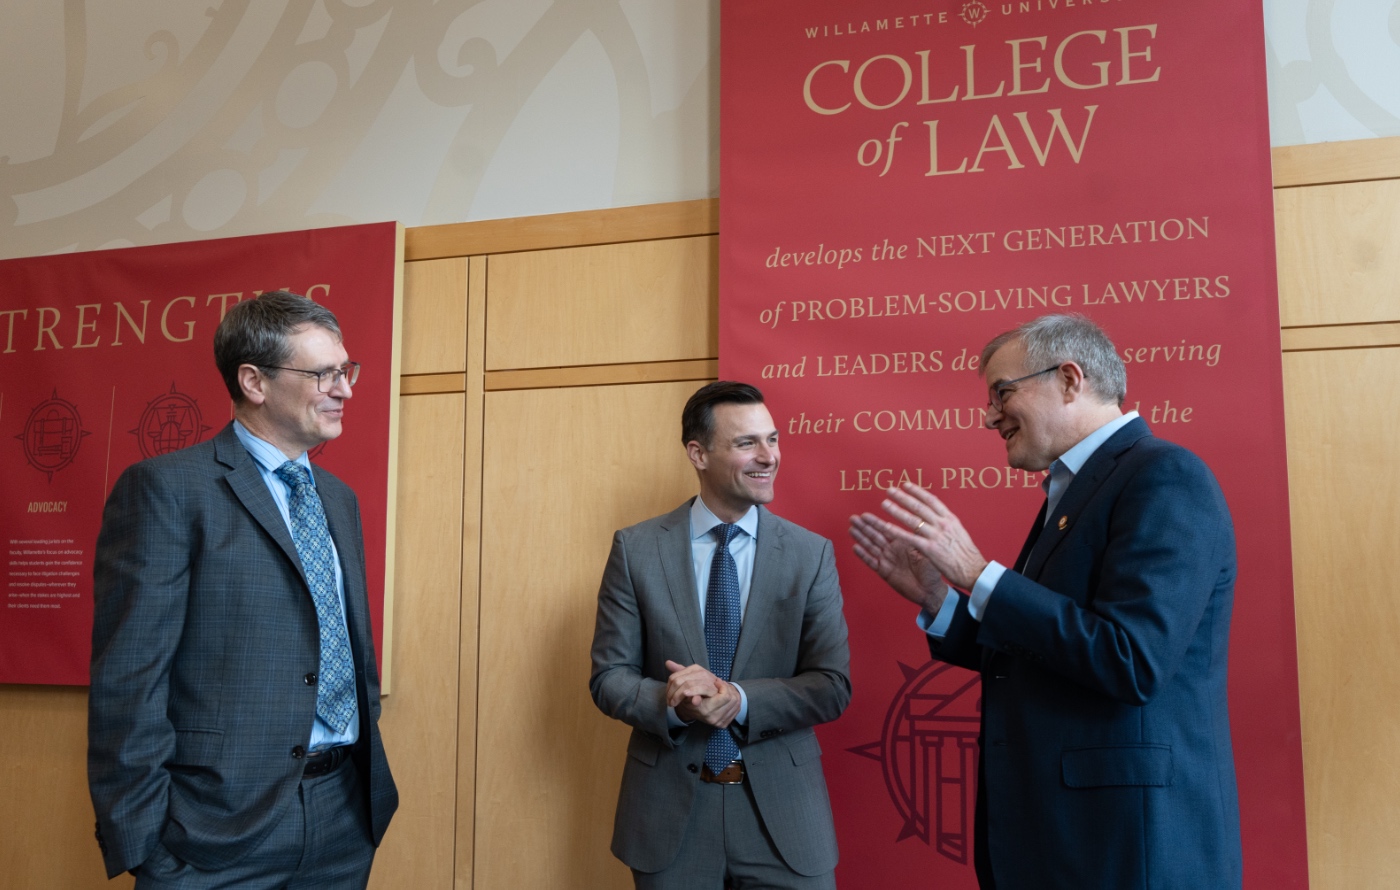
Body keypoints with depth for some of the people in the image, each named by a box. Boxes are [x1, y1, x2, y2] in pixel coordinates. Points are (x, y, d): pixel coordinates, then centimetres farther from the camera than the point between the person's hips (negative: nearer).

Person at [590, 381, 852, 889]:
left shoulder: (811, 554, -3)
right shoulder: (636, 549, -3)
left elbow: (832, 687, -4)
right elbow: (609, 676, -2)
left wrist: (739, 700, -20)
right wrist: (672, 704, -22)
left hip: (781, 812, 0)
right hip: (669, 809, 0)